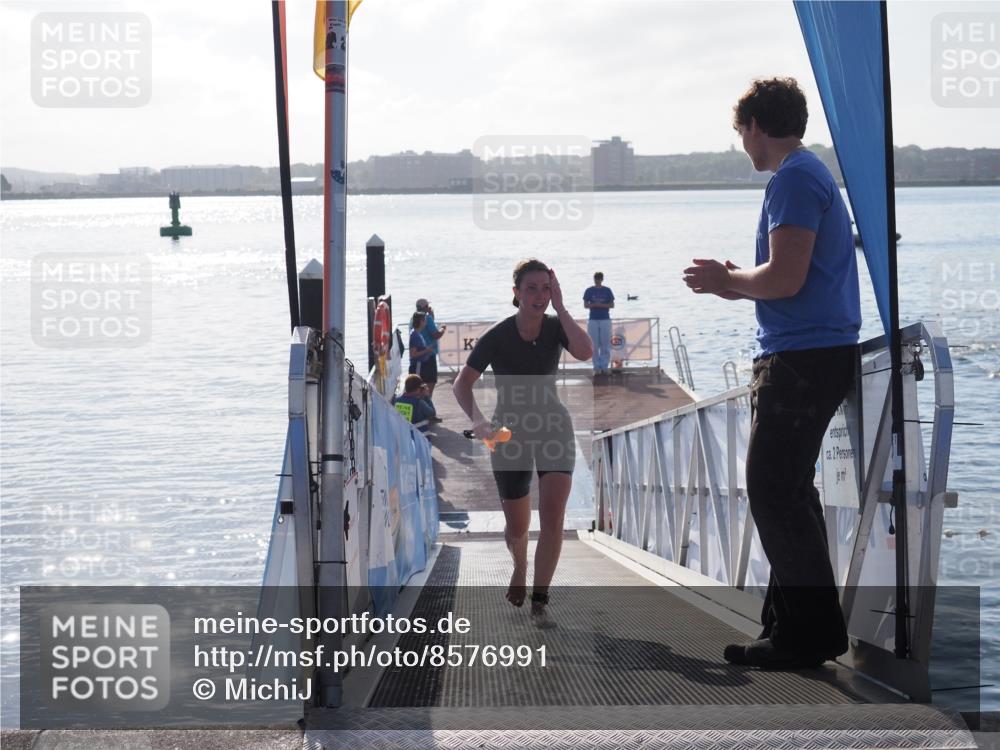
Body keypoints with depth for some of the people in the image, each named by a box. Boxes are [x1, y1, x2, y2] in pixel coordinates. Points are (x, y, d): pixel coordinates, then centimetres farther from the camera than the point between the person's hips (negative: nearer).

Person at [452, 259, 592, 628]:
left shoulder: (556, 327, -9)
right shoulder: (496, 337, -15)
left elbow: (585, 352, -29)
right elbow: (462, 384, -13)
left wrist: (560, 307, -25)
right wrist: (476, 419, -31)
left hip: (553, 428, 1)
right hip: (510, 434, -1)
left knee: (553, 513, -17)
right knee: (517, 527, 8)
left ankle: (539, 602, -9)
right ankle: (520, 568, 44)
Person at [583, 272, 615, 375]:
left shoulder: (607, 290, 6)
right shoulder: (589, 291, 6)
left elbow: (612, 305, 4)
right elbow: (585, 305, 5)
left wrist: (601, 305, -13)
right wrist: (594, 305, -15)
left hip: (605, 319, 0)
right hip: (593, 320, 0)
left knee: (605, 345, -3)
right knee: (594, 345, -1)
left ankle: (604, 367, -1)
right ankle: (597, 367, 3)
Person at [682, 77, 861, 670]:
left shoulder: (793, 179, -13)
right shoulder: (813, 173, 20)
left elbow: (785, 279, -22)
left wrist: (728, 280, -5)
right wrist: (737, 284, 17)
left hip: (803, 356, -11)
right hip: (823, 354, 11)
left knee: (774, 492, -8)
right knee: (786, 491, 15)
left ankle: (812, 632, -4)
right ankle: (792, 625, 20)